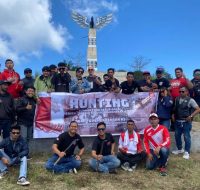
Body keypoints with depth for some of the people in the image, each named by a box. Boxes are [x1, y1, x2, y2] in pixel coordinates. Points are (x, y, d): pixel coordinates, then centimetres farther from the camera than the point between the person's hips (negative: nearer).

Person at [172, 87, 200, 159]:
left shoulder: (190, 100, -9)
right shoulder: (177, 99, 7)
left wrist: (191, 116, -17)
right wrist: (173, 115, 4)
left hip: (186, 122, -5)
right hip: (177, 121, 6)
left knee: (186, 137, 2)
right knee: (177, 136, 14)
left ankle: (187, 152, 15)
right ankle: (180, 149, 33)